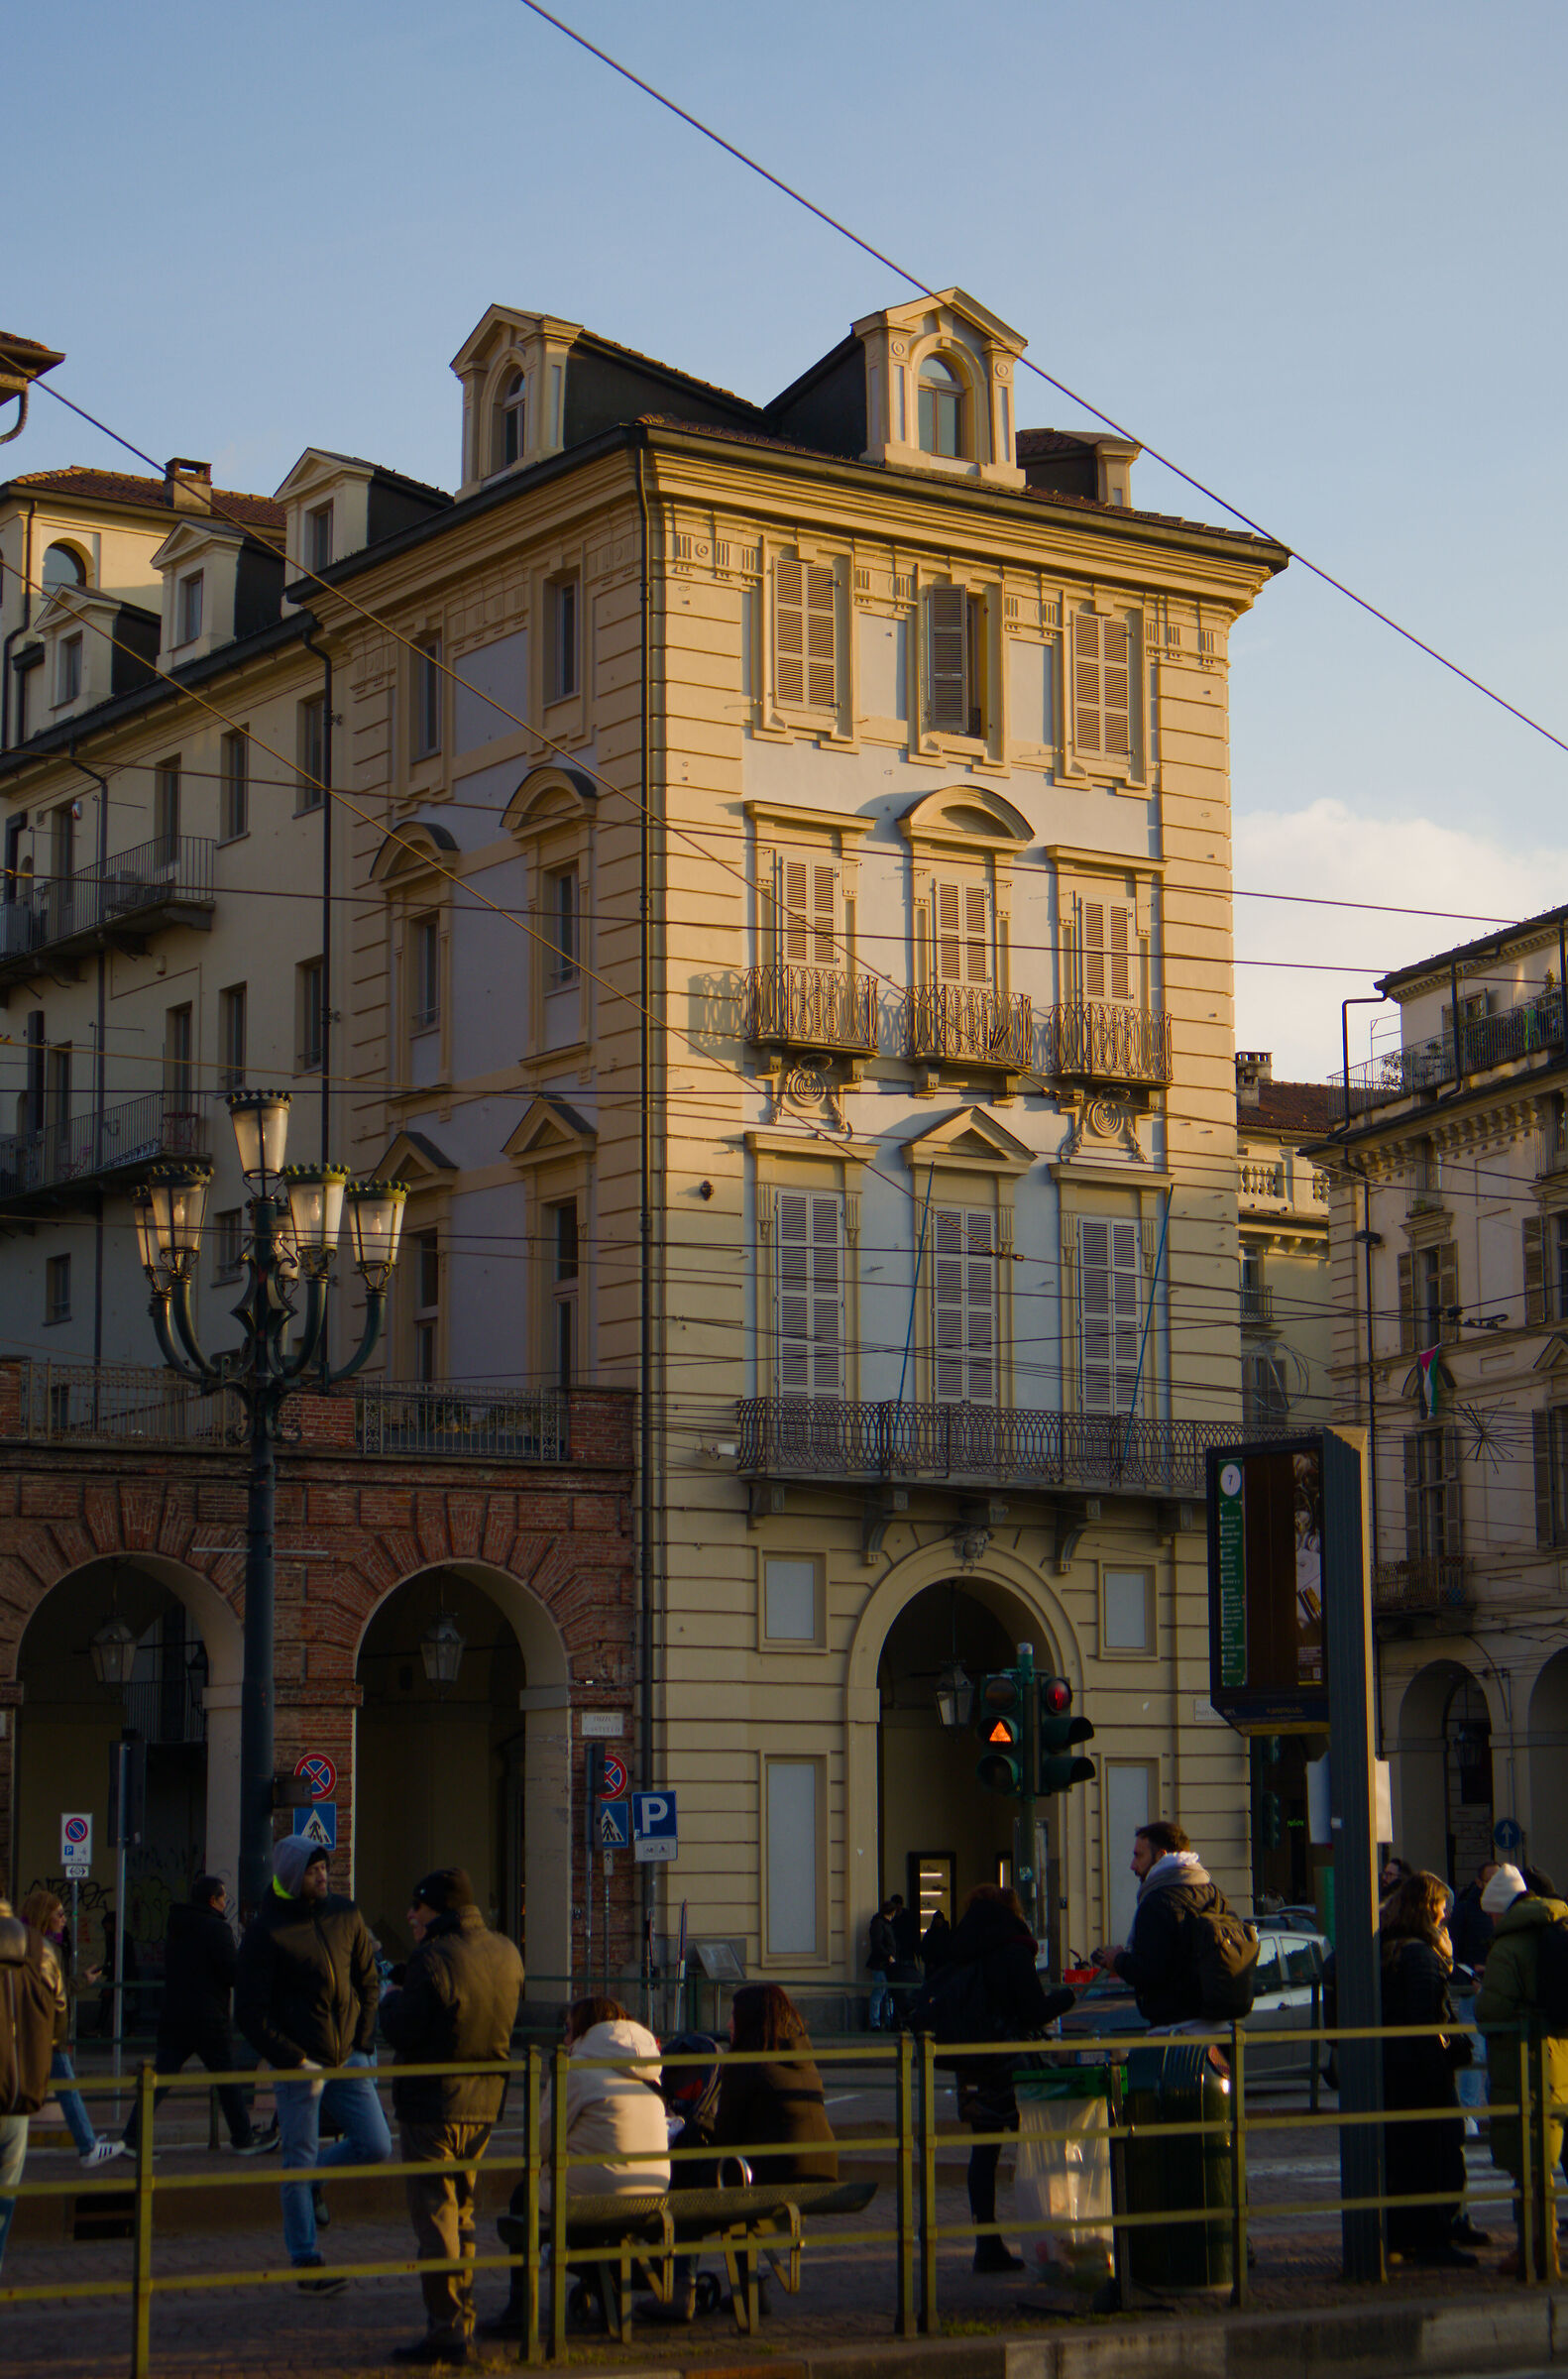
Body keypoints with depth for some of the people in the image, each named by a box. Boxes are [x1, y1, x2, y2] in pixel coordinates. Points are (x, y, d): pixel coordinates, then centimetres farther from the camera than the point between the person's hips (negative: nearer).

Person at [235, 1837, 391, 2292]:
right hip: (299, 2062, -5)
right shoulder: (265, 1932, -10)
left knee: (375, 2146, 0)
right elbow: (250, 2012, -11)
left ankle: (309, 2180, 27)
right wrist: (295, 2062, -16)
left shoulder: (345, 1914, 5)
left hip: (348, 2057, 5)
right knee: (300, 2160, 1)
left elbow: (368, 1980, 14)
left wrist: (363, 2041, 2)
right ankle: (305, 2263, 12)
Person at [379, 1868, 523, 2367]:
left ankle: (445, 2332, -2)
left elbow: (405, 2030, -19)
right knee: (462, 2215, 19)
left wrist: (391, 2001, 5)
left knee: (435, 2215, -2)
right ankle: (462, 2323, 23)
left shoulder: (433, 1959, -19)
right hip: (484, 2101, 7)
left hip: (432, 2104, -7)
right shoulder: (506, 1953, 4)